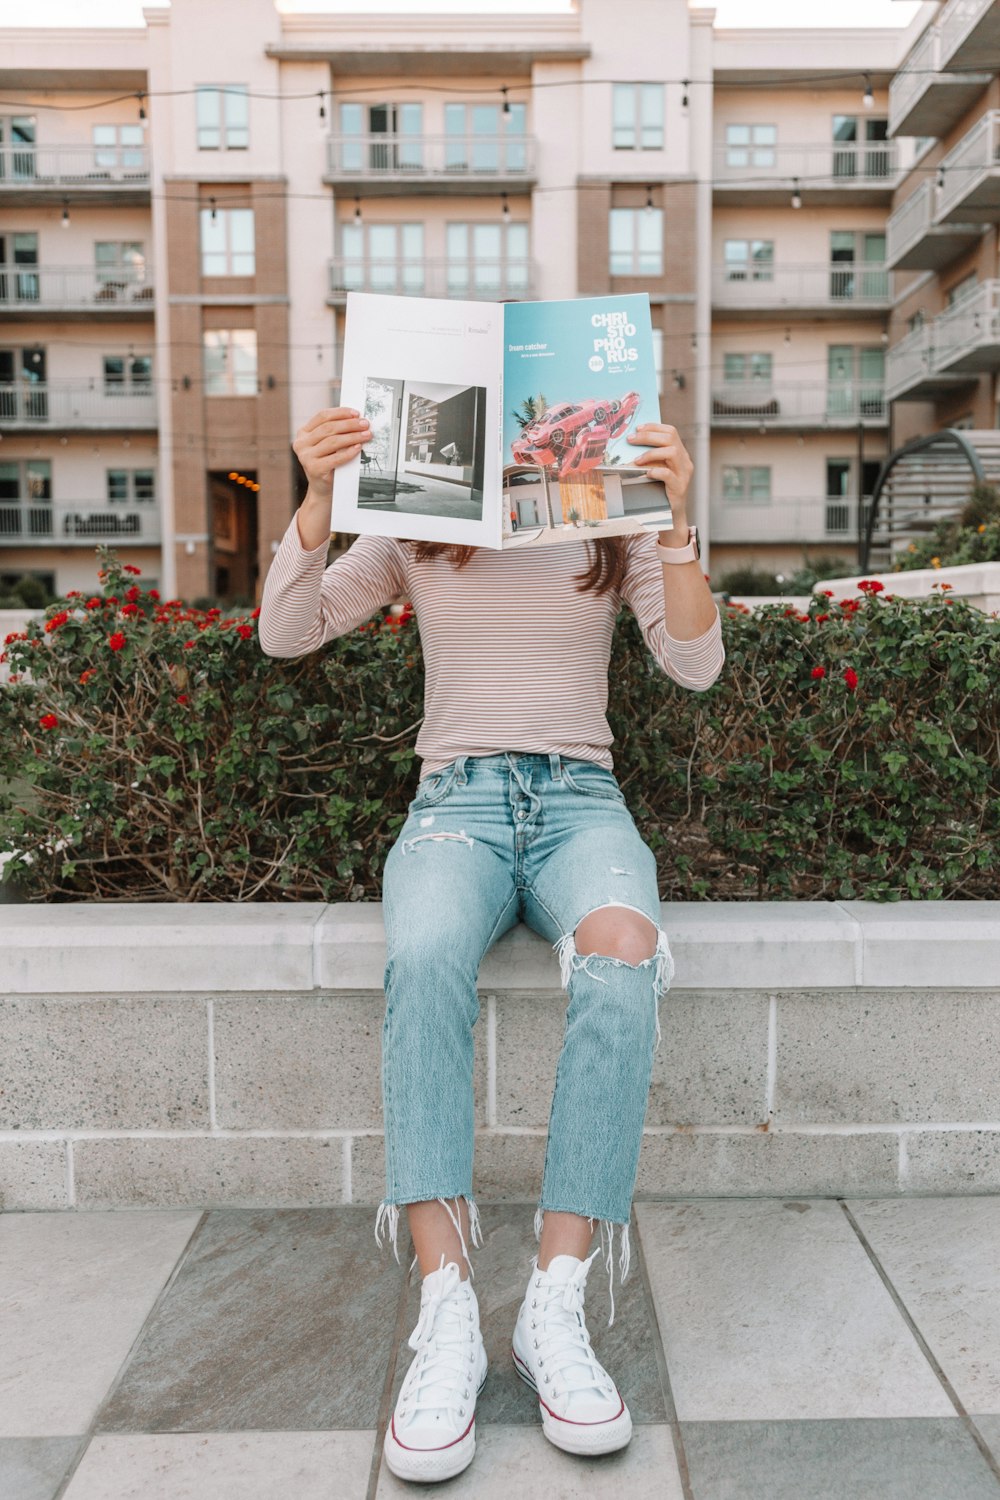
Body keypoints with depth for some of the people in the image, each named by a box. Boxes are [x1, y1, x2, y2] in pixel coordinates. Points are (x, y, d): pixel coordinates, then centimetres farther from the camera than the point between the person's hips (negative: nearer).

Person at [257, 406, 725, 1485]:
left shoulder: (616, 529, 13)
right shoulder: (417, 534, 13)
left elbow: (695, 665, 0)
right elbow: (283, 634, 2)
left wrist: (676, 523, -14)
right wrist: (319, 500, -13)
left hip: (579, 797, 1)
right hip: (456, 797, 0)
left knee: (622, 953, -35)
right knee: (423, 959, -35)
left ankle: (556, 1301, -28)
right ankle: (445, 1311, -30)